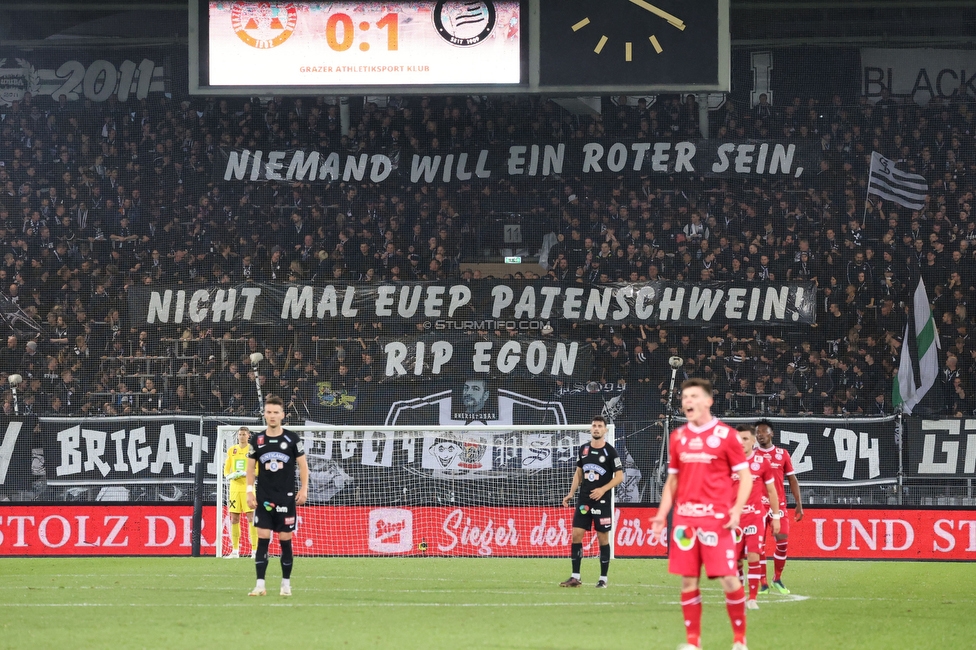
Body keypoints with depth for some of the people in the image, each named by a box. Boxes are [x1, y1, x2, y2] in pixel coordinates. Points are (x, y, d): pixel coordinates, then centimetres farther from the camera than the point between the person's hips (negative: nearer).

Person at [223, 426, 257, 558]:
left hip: (248, 488, -4)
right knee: (234, 519, 4)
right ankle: (235, 550, 10)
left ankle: (255, 550, -8)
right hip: (234, 487, 4)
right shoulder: (231, 450, 11)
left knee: (251, 518, -9)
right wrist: (231, 476, -7)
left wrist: (246, 473, -18)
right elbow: (226, 470, 15)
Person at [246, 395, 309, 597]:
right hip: (264, 498, 1)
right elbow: (251, 466, 9)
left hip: (286, 497, -1)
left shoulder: (292, 438, -1)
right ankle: (260, 585, -5)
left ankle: (286, 584, 11)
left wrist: (304, 489, -5)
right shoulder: (257, 439, 4)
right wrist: (249, 491, 1)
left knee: (285, 540, 1)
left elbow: (303, 464, 3)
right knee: (262, 539, -5)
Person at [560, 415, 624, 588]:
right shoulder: (583, 450, 9)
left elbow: (619, 477, -6)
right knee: (576, 535, -2)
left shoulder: (610, 451, -5)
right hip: (584, 500, 4)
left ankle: (603, 579, 7)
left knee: (603, 538, 0)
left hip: (602, 501, -4)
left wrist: (603, 489, -18)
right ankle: (575, 577, 4)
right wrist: (571, 494, 8)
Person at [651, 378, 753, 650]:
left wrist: (737, 509, -14)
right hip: (685, 518, 4)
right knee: (688, 580, 3)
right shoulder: (678, 437, 12)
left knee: (728, 578, -7)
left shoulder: (724, 434, -2)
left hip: (716, 516, -4)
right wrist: (662, 514, 10)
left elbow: (745, 476, 0)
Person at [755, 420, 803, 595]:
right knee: (759, 544, -2)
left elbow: (792, 480, 10)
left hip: (778, 505, 1)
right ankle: (763, 584, 5)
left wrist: (799, 505, 5)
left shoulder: (782, 454, 7)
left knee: (783, 542, -8)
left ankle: (777, 579, 11)